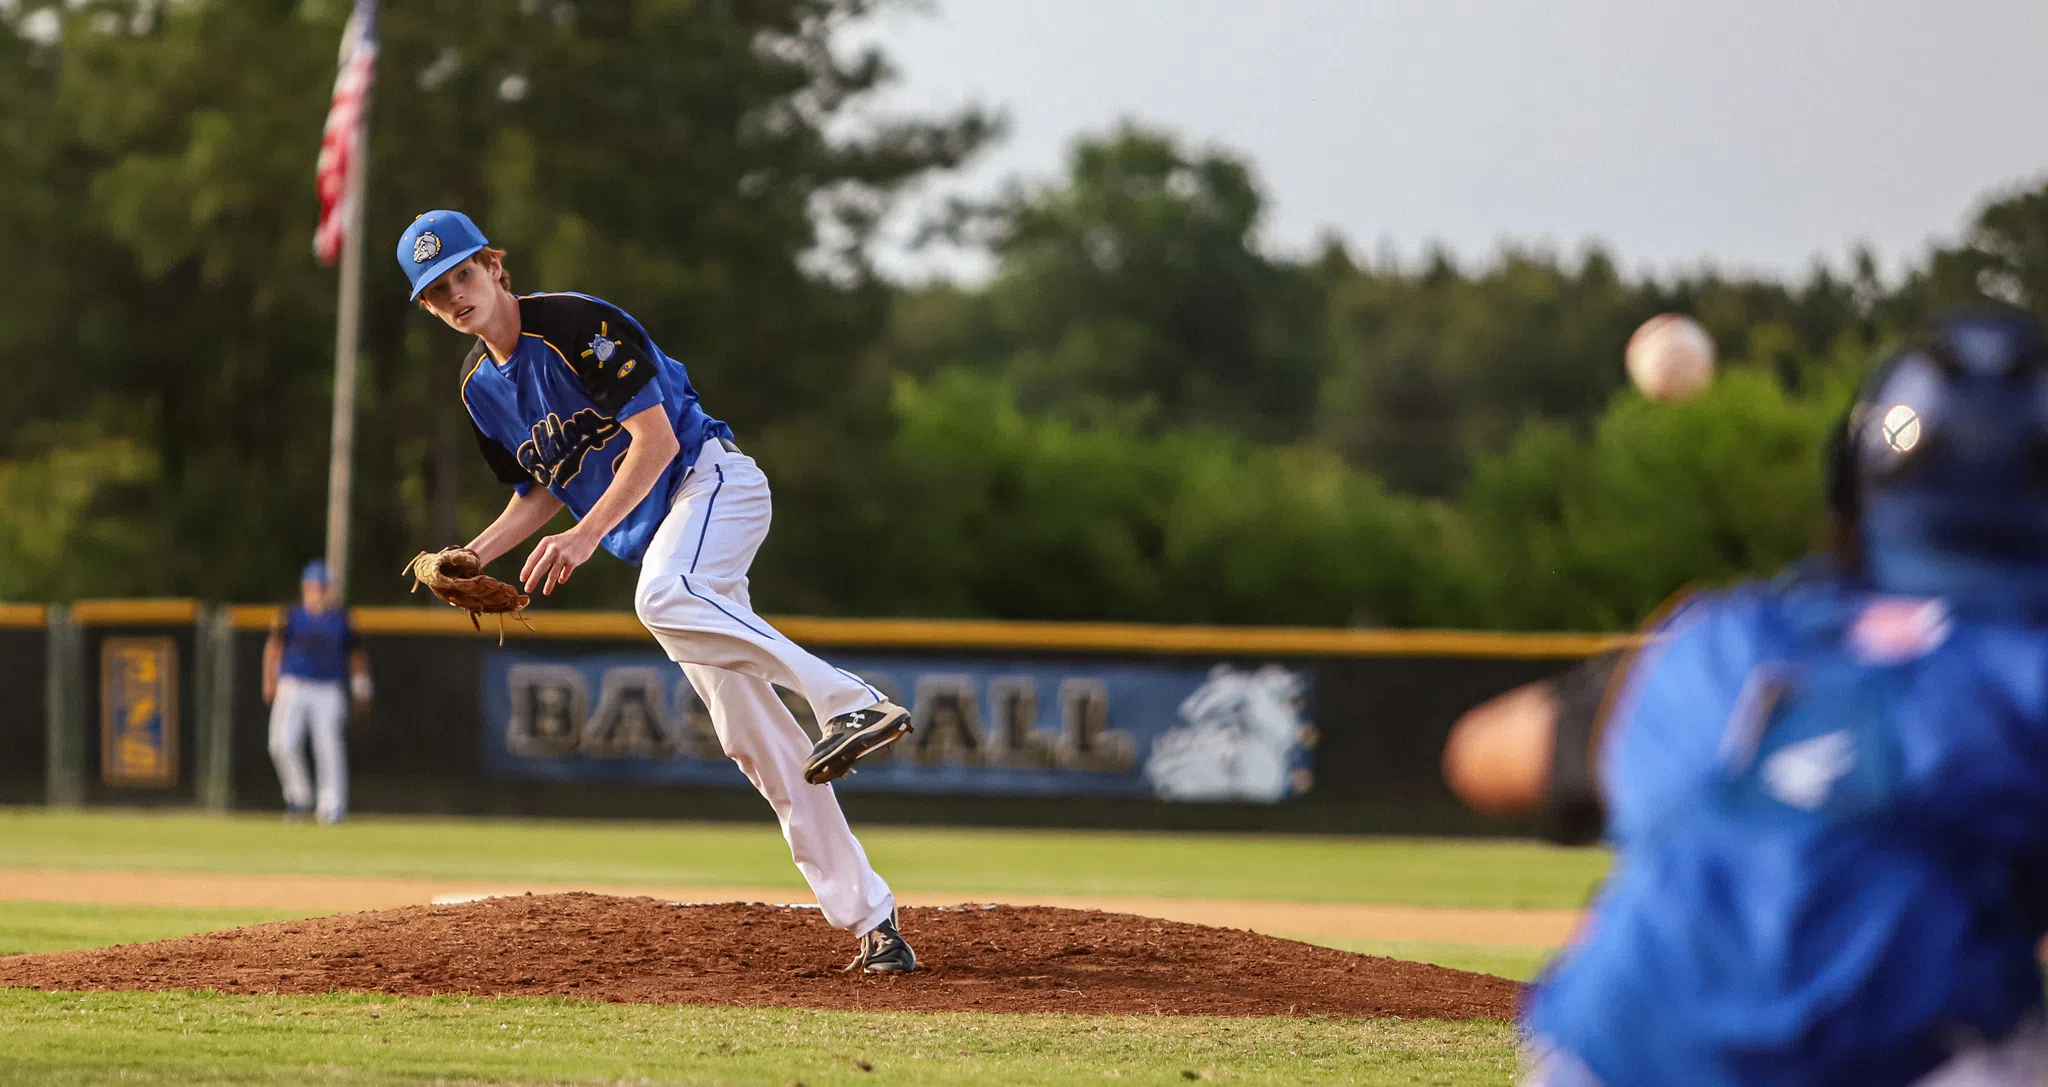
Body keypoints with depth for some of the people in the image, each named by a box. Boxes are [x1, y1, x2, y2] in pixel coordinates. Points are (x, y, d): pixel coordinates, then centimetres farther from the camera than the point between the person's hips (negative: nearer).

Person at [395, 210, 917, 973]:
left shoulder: (575, 325, -14)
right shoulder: (480, 387, 10)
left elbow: (657, 437, -20)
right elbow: (542, 490, 21)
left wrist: (587, 536, -26)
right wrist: (474, 556, 4)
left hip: (710, 480, -8)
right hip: (653, 535, 8)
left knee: (666, 597, -41)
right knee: (751, 735, -1)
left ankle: (852, 702, -38)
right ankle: (869, 919, -2)